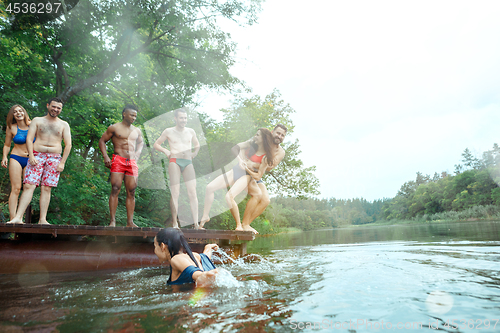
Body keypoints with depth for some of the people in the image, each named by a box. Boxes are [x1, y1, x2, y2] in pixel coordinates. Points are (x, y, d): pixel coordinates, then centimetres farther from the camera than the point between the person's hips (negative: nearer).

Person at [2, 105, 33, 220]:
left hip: (30, 160, 1)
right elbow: (7, 145, 12)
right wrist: (4, 157, -4)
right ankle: (12, 218, -10)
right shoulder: (11, 128, 3)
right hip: (16, 159, -1)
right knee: (16, 189, -9)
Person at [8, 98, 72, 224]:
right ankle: (18, 217, -10)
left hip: (54, 158, 0)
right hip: (37, 155, 0)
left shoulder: (64, 125, 14)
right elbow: (29, 139, 6)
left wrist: (62, 162, -4)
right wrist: (31, 156, -9)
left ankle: (42, 220, -3)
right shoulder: (37, 120, 14)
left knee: (46, 188, -4)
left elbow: (68, 145, 6)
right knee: (29, 186, -10)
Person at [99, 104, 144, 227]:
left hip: (132, 162, 4)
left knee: (131, 192, 0)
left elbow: (141, 142, 34)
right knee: (115, 190, -10)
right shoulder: (114, 128, 5)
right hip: (118, 161, -4)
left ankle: (130, 222, 4)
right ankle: (112, 220, -6)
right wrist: (105, 156, -4)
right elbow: (102, 140, 8)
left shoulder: (137, 131, 18)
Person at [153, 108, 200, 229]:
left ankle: (196, 224, -9)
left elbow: (197, 145, 34)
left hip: (188, 162, 2)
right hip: (175, 161, -2)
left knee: (192, 192, -8)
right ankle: (175, 222, -4)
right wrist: (165, 151, 1)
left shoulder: (191, 131, 18)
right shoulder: (168, 131, 11)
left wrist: (194, 153, 15)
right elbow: (156, 144, 18)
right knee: (175, 192, -10)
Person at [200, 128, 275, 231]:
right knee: (210, 187, -7)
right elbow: (235, 148, 9)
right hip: (235, 171, 7)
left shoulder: (265, 157, -8)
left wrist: (246, 168, -15)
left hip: (246, 176, -7)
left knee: (229, 196, -31)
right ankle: (205, 216, 7)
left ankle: (239, 225, -15)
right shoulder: (251, 144, 9)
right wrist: (240, 159, -4)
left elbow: (258, 177, -10)